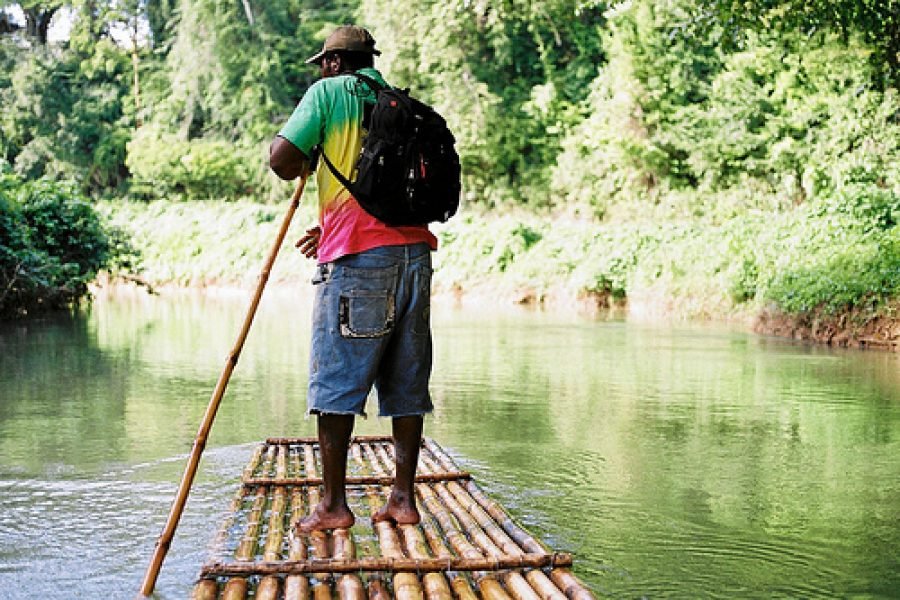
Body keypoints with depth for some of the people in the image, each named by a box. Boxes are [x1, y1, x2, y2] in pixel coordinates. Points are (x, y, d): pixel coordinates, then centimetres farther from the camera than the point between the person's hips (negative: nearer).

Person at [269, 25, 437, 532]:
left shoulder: (329, 92, 4)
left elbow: (281, 157, -8)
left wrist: (300, 168, 16)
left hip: (358, 260, -6)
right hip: (415, 250, 6)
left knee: (336, 381, 1)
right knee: (407, 384, 9)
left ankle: (334, 504, 3)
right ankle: (404, 497, 12)